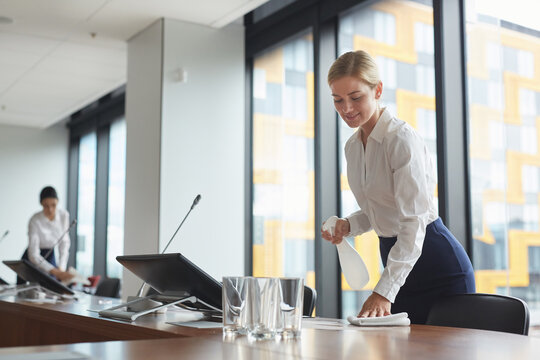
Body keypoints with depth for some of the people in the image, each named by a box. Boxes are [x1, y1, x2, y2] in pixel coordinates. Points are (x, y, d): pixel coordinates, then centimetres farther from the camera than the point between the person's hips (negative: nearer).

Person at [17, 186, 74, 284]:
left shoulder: (64, 215, -15)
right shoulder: (35, 221, -27)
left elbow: (64, 242, -5)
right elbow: (33, 255, -30)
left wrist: (61, 268, -17)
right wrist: (56, 272, -39)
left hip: (50, 256, 3)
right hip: (33, 260, -3)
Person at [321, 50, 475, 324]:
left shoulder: (402, 140, -19)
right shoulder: (352, 147, 6)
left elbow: (414, 221, -26)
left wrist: (384, 292, -32)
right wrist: (347, 225, -4)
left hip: (437, 264, -7)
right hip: (396, 260, 7)